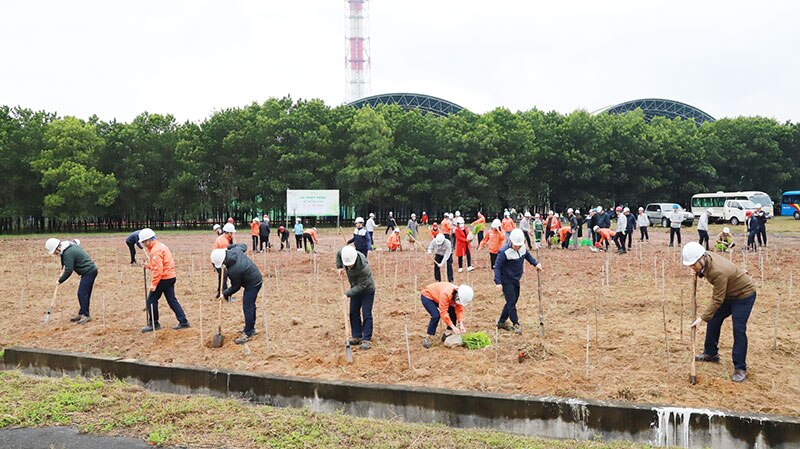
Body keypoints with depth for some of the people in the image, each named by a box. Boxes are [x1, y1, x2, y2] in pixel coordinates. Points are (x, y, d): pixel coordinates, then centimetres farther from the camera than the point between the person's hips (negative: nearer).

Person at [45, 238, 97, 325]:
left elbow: (69, 271, -18)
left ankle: (86, 315, -10)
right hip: (90, 271, 10)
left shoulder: (68, 253, -20)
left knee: (82, 294, -11)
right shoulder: (70, 245, 8)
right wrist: (63, 269, 16)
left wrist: (60, 280, -3)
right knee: (84, 294, 13)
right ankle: (82, 314, 20)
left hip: (88, 272, -10)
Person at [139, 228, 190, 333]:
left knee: (151, 301, 2)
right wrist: (148, 265, 11)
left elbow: (158, 269, -22)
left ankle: (153, 324, 10)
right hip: (170, 277, 10)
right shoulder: (160, 246, 15)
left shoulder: (155, 250, -16)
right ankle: (183, 322, 10)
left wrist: (153, 284, -21)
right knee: (172, 300, 12)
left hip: (163, 279, -10)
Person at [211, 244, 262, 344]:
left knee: (247, 308, -6)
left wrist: (225, 294, -1)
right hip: (257, 279, 10)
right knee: (250, 306, 20)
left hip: (252, 285, -10)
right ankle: (251, 328, 33)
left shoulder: (233, 270, -32)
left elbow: (235, 287, -16)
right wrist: (228, 247, 13)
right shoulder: (236, 249, -12)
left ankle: (248, 334, 0)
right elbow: (243, 246, 14)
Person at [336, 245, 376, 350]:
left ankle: (367, 340, -3)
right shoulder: (346, 254, -21)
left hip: (367, 290, -7)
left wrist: (348, 294, -33)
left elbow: (361, 286, -31)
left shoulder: (363, 268, -39)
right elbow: (338, 254, 5)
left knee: (366, 315, -7)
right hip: (356, 288, 7)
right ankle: (357, 337, 19)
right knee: (353, 313, 10)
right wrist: (339, 267, -6)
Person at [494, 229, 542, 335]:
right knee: (511, 302, -5)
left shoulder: (522, 247, -5)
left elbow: (527, 255, 18)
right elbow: (497, 267, -22)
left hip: (516, 280, 8)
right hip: (507, 281, -8)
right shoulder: (504, 252, -25)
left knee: (513, 301, 14)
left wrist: (536, 263, 6)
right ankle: (516, 324, 9)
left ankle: (501, 322, 26)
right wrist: (498, 282, -28)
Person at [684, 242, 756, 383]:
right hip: (727, 294, 9)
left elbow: (717, 300, -33)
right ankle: (711, 354, 28)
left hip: (744, 294, -9)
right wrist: (699, 273, -11)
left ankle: (740, 368, -4)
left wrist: (702, 318, -34)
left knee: (739, 330, -12)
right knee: (713, 320, 12)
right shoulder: (705, 258, -13)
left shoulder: (718, 272, -38)